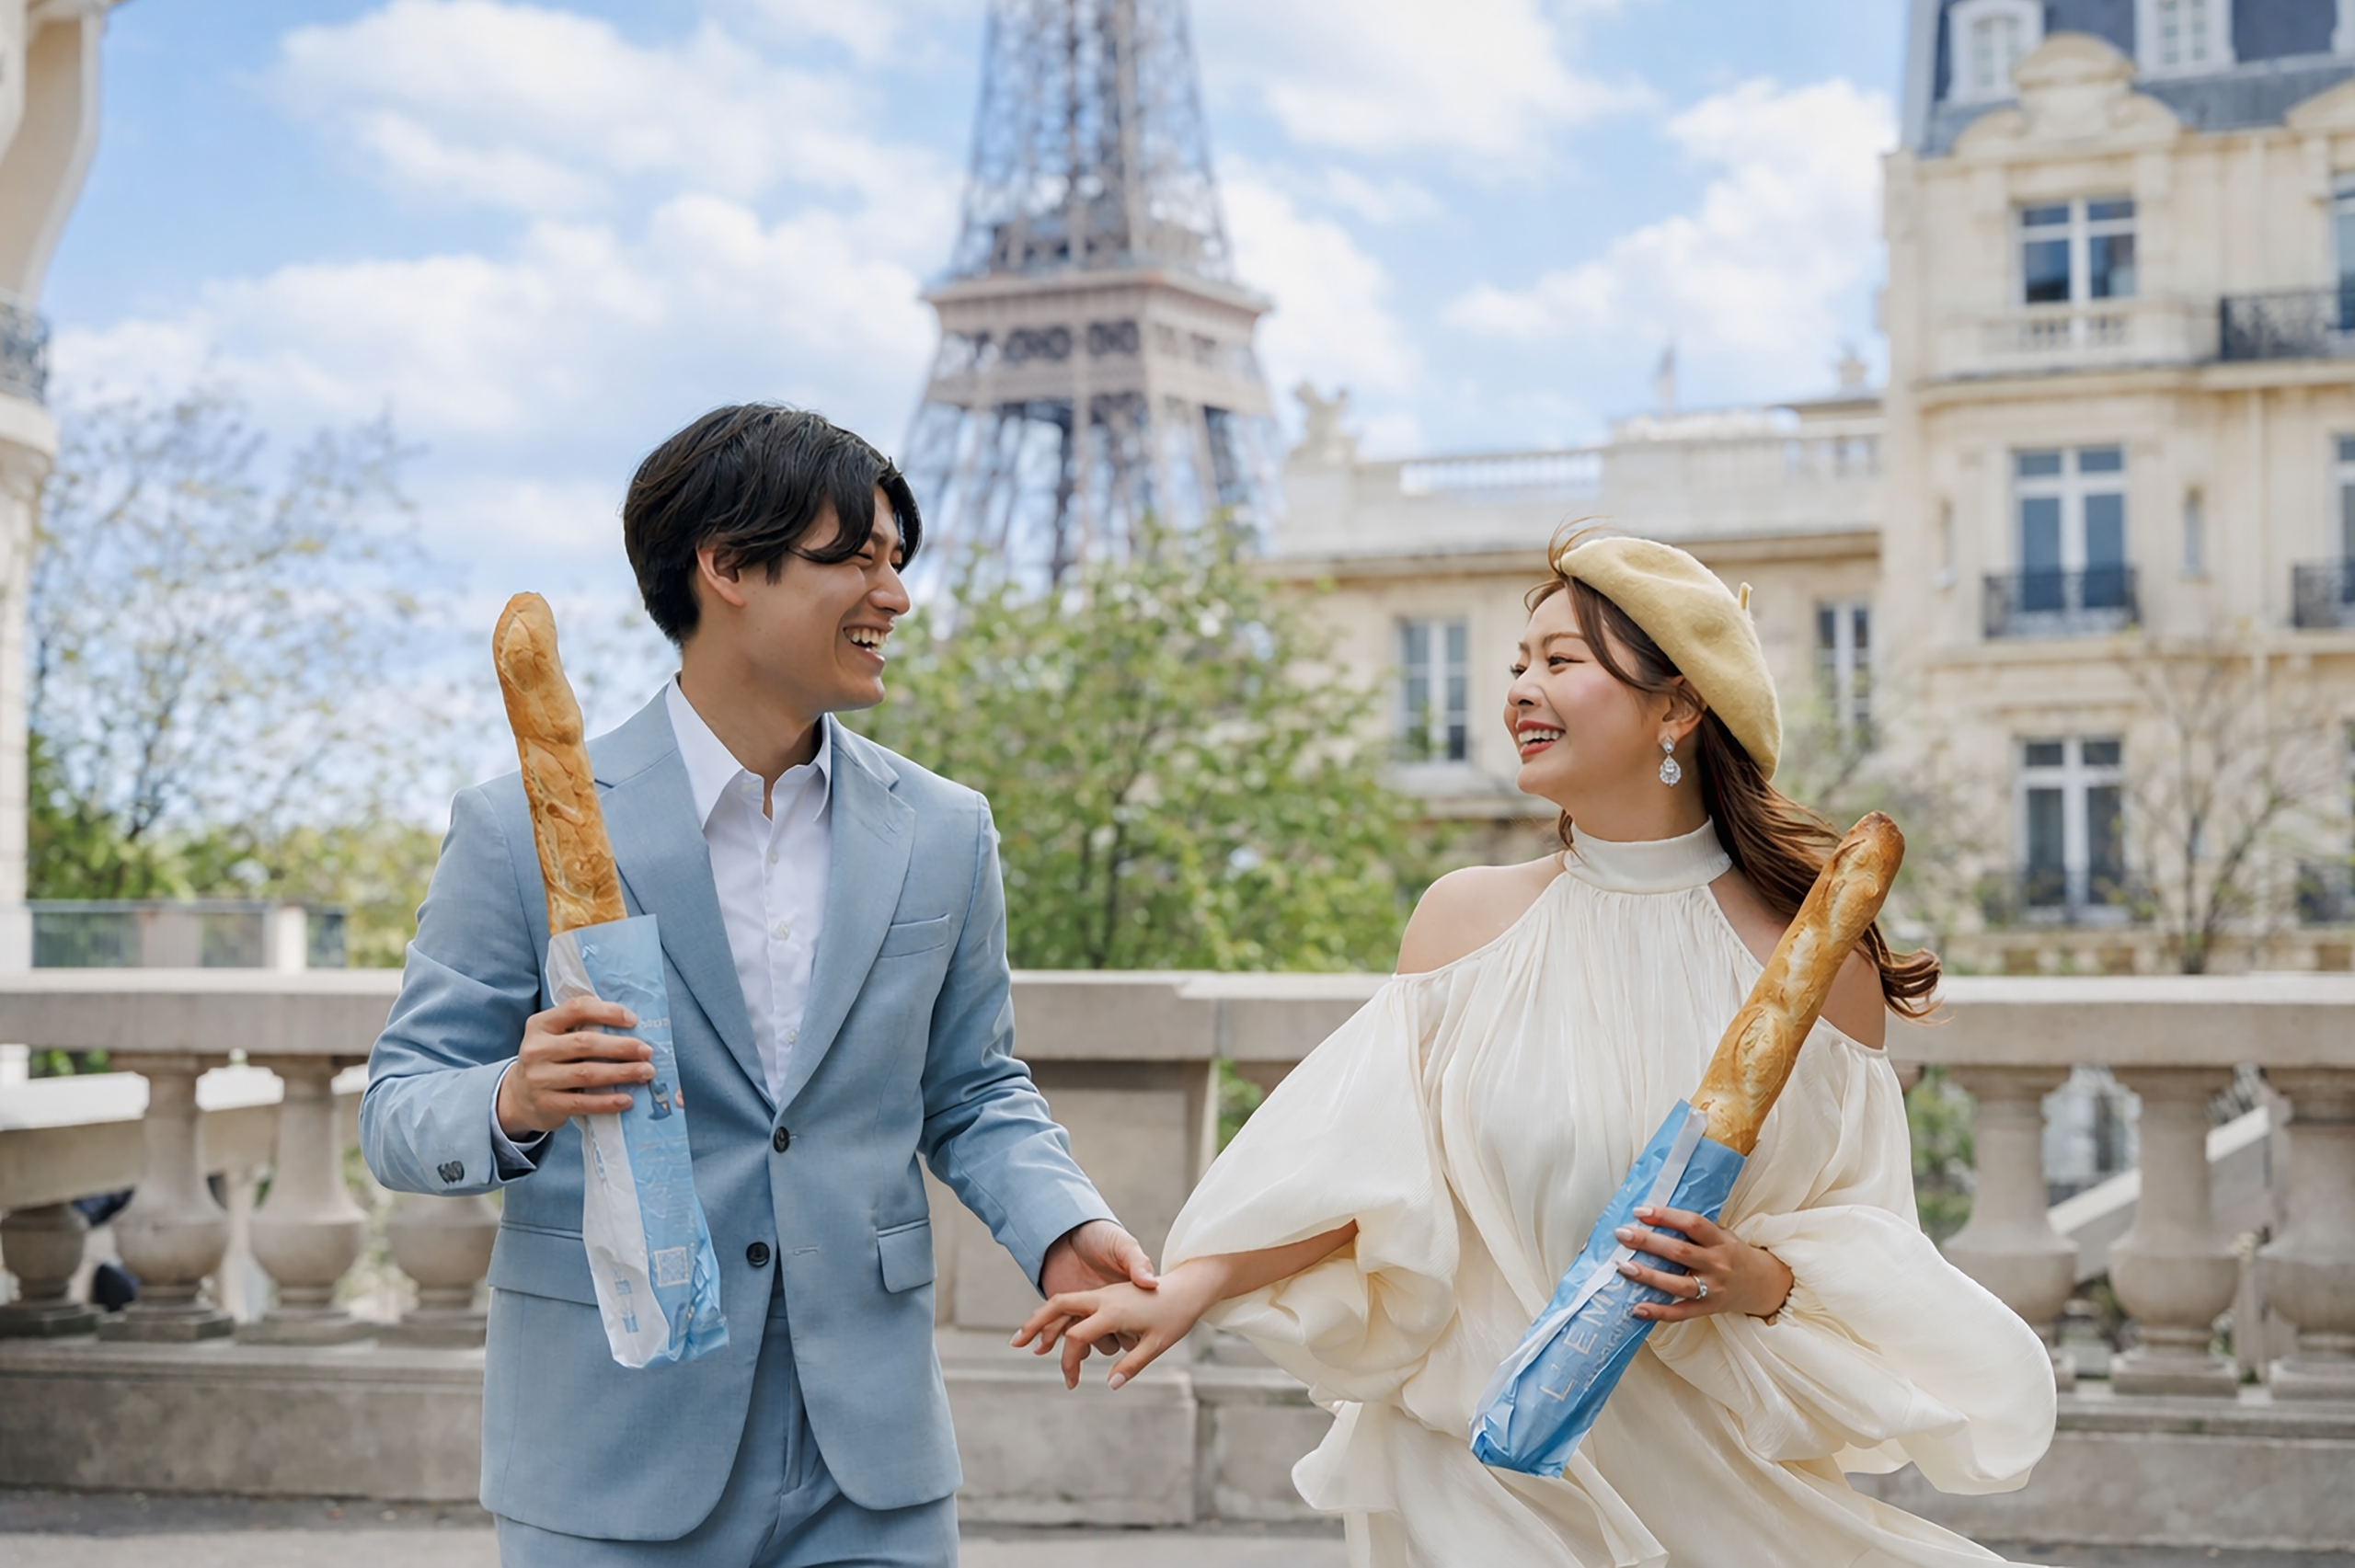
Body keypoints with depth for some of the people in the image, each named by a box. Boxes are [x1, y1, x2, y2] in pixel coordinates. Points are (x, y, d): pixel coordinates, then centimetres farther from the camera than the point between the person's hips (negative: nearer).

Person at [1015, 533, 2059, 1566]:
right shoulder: (1464, 919, -2)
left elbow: (1861, 1241, -2)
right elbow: (1365, 1166, -2)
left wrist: (1760, 1281, -22)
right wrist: (1185, 1292, -12)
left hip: (1712, 1484, -1)